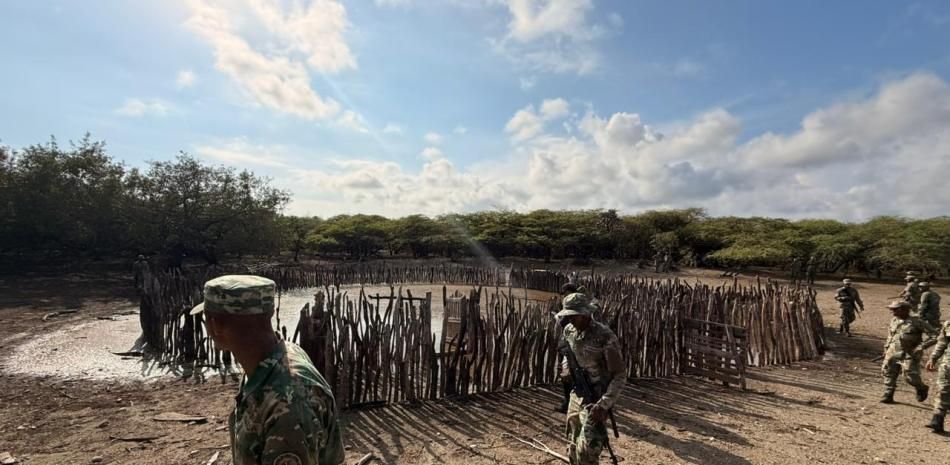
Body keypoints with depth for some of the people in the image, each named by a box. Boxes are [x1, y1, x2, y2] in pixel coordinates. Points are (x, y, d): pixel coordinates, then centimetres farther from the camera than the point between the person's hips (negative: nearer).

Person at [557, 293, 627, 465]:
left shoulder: (605, 337, -21)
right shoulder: (569, 331, -1)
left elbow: (620, 376, -17)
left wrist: (603, 404, -25)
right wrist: (566, 368, -4)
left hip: (596, 398, -7)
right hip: (576, 395, 7)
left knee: (587, 449, -13)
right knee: (573, 447, 17)